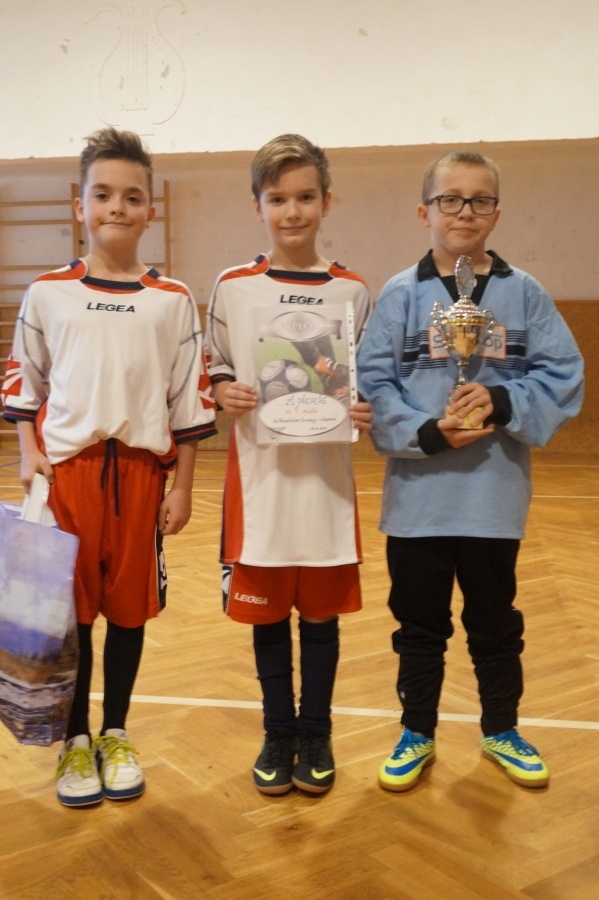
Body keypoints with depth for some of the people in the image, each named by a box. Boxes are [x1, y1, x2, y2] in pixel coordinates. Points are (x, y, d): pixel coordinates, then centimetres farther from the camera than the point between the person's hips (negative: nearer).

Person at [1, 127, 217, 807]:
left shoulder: (172, 300, 1)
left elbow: (190, 399, 2)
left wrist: (182, 487, 0)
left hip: (140, 468, 0)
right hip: (67, 466, 0)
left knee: (128, 606, 9)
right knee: (70, 608, 6)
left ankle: (115, 736, 27)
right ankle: (75, 741, 23)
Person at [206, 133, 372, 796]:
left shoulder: (350, 291, 3)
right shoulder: (233, 287, 2)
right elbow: (214, 371, 9)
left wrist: (366, 412, -13)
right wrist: (225, 392, -12)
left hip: (326, 475, 0)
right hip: (258, 475, 0)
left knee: (320, 614, 9)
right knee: (266, 613, 9)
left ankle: (315, 733, 27)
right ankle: (278, 733, 28)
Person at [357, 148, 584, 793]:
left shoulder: (524, 293, -1)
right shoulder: (400, 295, -3)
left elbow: (563, 377, -3)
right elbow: (373, 385, -7)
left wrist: (502, 404, -19)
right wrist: (427, 433, -20)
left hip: (495, 497, 1)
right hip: (417, 496, 0)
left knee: (495, 623, 16)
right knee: (418, 625, 13)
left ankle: (501, 731, 37)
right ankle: (417, 735, 32)